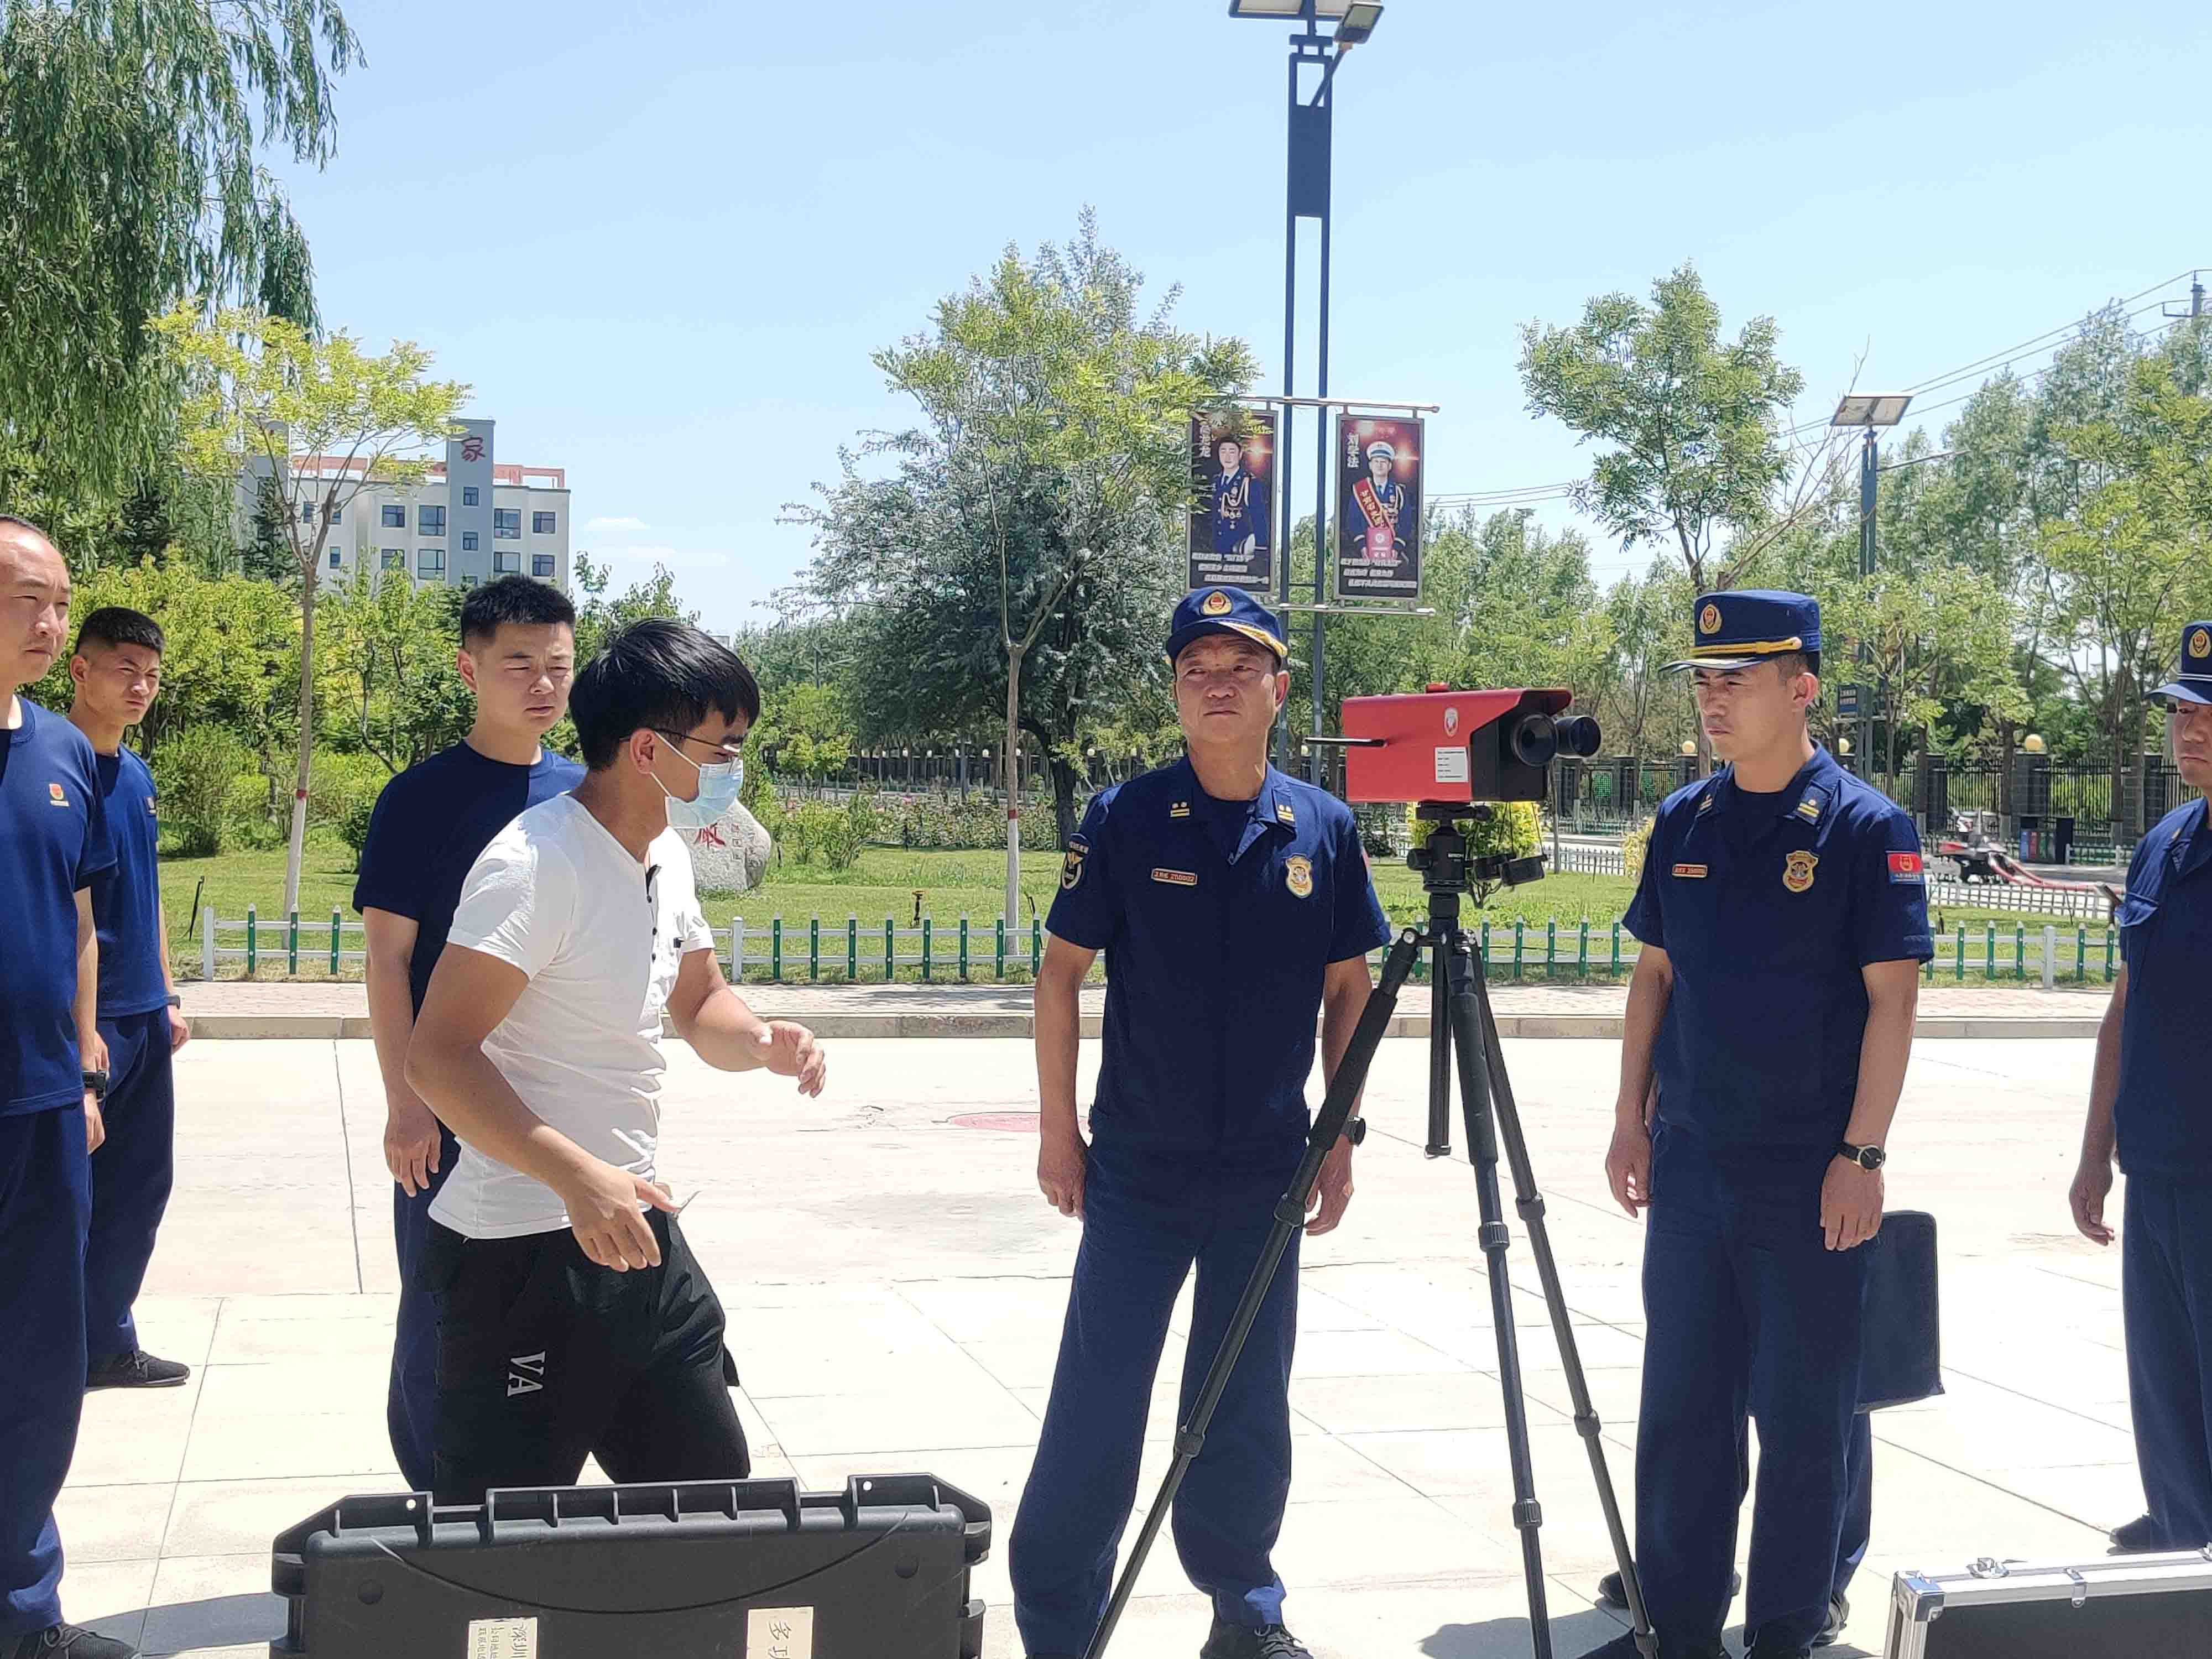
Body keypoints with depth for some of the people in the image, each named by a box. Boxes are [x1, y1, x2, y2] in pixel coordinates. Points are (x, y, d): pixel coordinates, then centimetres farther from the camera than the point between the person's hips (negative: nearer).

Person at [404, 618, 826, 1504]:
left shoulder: (665, 856, 8)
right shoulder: (536, 863, -20)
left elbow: (700, 1004, 22)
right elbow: (437, 1056, -25)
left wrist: (761, 1040, -2)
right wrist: (578, 1177, -35)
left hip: (634, 1227, 9)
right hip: (525, 1257, -9)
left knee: (715, 1495, 15)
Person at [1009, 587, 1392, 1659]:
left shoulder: (1323, 828, 1)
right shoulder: (1125, 819, -5)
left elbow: (1348, 989, 8)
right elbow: (1060, 972, 0)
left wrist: (1340, 1139, 5)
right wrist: (1060, 1131, -2)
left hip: (1268, 1171, 2)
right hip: (1137, 1168, -2)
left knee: (1248, 1406, 12)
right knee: (1098, 1404, -1)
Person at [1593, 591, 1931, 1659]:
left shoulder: (1864, 827, -9)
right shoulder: (1684, 821, 7)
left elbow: (1893, 997, -10)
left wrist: (1863, 1154, -14)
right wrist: (1630, 1119, 9)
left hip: (1810, 1176, -5)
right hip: (1691, 1164, 5)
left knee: (1805, 1411, 4)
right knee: (1681, 1402, 11)